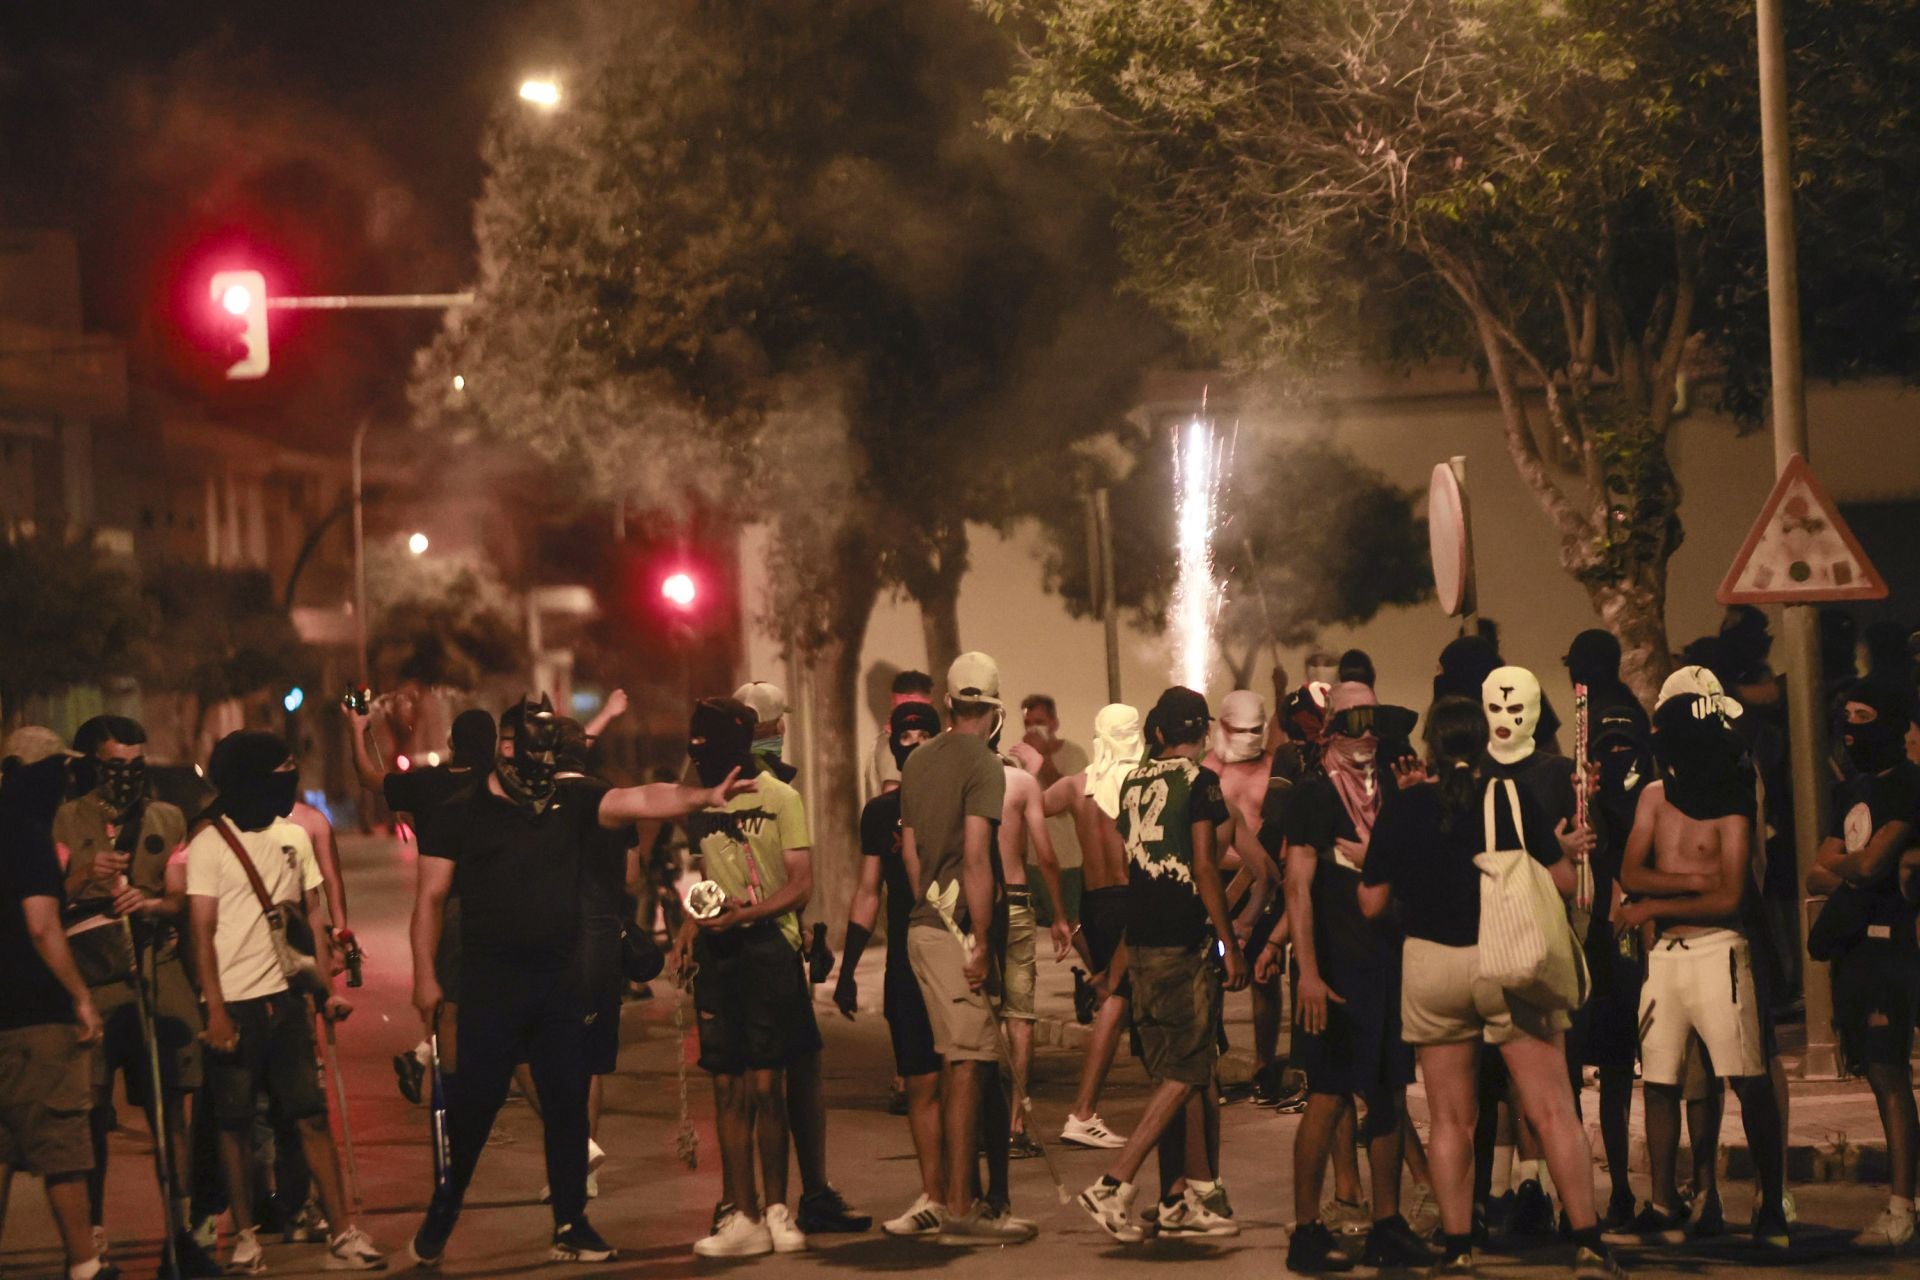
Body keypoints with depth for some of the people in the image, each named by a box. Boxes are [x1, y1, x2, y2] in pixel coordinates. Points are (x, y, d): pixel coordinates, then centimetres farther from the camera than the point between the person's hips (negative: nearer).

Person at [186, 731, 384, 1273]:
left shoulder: (294, 837, 10)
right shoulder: (209, 845, -6)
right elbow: (203, 933, -8)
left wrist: (328, 987, 7)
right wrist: (215, 1011, -13)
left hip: (287, 998, 4)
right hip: (236, 1004, -4)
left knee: (312, 1115, 3)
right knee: (235, 1123, 2)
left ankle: (342, 1233, 4)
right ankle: (245, 1238, 11)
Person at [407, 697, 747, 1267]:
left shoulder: (571, 803, 8)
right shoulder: (460, 814, 0)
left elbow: (644, 800, -5)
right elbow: (430, 899, 0)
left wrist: (703, 796, -22)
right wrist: (425, 976, -6)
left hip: (561, 980, 3)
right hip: (490, 980, -3)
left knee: (568, 1104, 6)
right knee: (473, 1103, -2)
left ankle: (571, 1226, 15)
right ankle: (437, 1224, 11)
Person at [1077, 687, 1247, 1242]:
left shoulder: (1134, 783, 13)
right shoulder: (1199, 781, -7)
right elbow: (1204, 867, -12)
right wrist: (1229, 944, -9)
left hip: (1142, 941, 7)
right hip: (1185, 943, -7)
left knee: (1171, 1071, 12)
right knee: (1185, 1075, -5)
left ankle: (1181, 1199, 13)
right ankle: (1114, 1185, -15)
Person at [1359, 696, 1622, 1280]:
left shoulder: (1405, 806, -1)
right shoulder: (1511, 795, -3)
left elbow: (1372, 902, 2)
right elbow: (1563, 880, -2)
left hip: (1430, 963, 1)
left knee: (1450, 1119, 8)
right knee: (1553, 1111, 0)